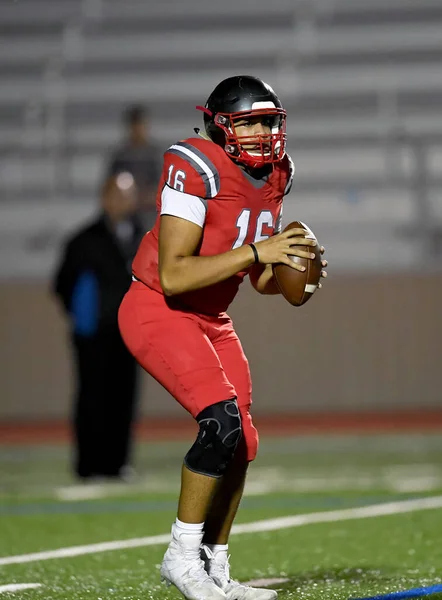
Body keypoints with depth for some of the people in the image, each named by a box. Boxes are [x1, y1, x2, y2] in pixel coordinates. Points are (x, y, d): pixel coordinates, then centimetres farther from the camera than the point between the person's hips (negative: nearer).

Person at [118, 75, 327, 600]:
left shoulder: (274, 175, 3)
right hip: (157, 311, -9)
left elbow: (261, 278, 12)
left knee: (240, 444, 5)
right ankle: (182, 557, -9)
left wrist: (293, 271, -10)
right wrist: (256, 251, -31)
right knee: (222, 419, -23)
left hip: (211, 318, 9)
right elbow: (173, 276, -29)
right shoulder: (196, 170, -23)